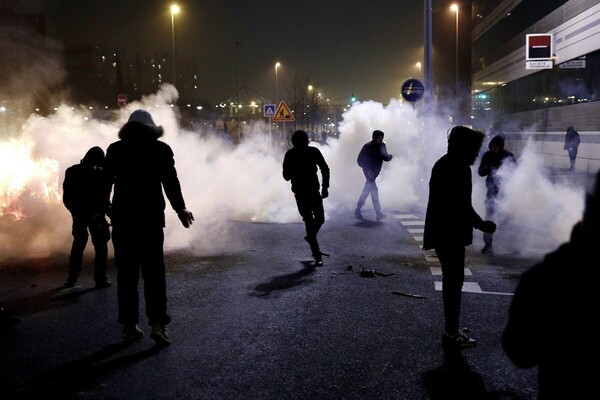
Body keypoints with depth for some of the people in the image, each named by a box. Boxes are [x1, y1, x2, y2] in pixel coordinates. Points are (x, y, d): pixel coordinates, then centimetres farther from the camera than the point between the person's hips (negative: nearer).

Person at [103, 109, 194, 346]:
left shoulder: (115, 149, 5)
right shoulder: (161, 149, 0)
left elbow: (105, 182, 8)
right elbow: (171, 183, -1)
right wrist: (180, 209, 10)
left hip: (123, 219, 2)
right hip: (151, 218, -2)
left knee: (127, 273, 7)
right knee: (154, 272, 1)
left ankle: (129, 326, 9)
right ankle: (157, 324, -7)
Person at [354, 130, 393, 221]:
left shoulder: (382, 146, 2)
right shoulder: (367, 147, -13)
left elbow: (385, 157, 8)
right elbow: (359, 160, -14)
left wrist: (389, 156, -11)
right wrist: (368, 170, -18)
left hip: (376, 172, 7)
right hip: (369, 171, -7)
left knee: (367, 190, 14)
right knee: (374, 190, -12)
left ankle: (357, 210, 26)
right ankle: (378, 214, -14)